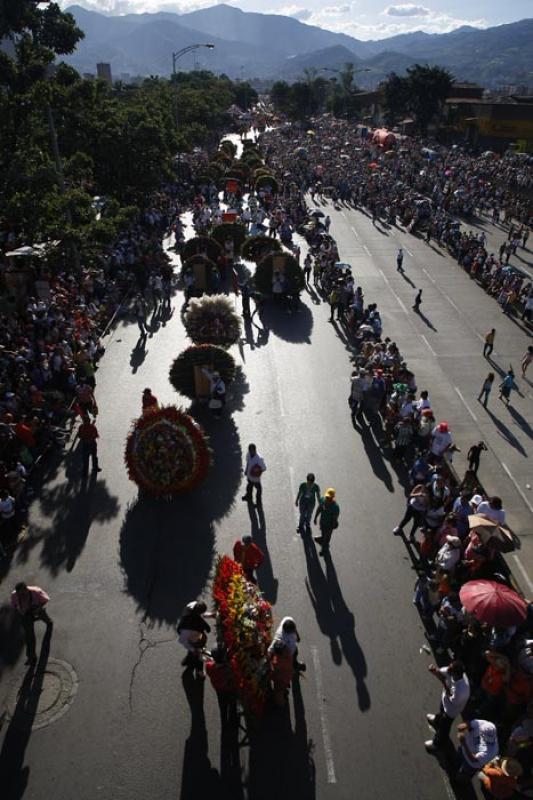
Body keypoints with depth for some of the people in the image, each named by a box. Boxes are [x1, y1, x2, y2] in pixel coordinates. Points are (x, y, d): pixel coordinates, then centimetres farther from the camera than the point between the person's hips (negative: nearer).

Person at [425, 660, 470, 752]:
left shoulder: (461, 690, -49)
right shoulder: (455, 672, -32)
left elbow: (451, 700, -31)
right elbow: (441, 671, -17)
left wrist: (444, 683, -39)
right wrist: (434, 670, -39)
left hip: (451, 710, -5)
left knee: (444, 726, 25)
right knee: (441, 711, 38)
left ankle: (437, 742, 56)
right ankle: (437, 720, 72)